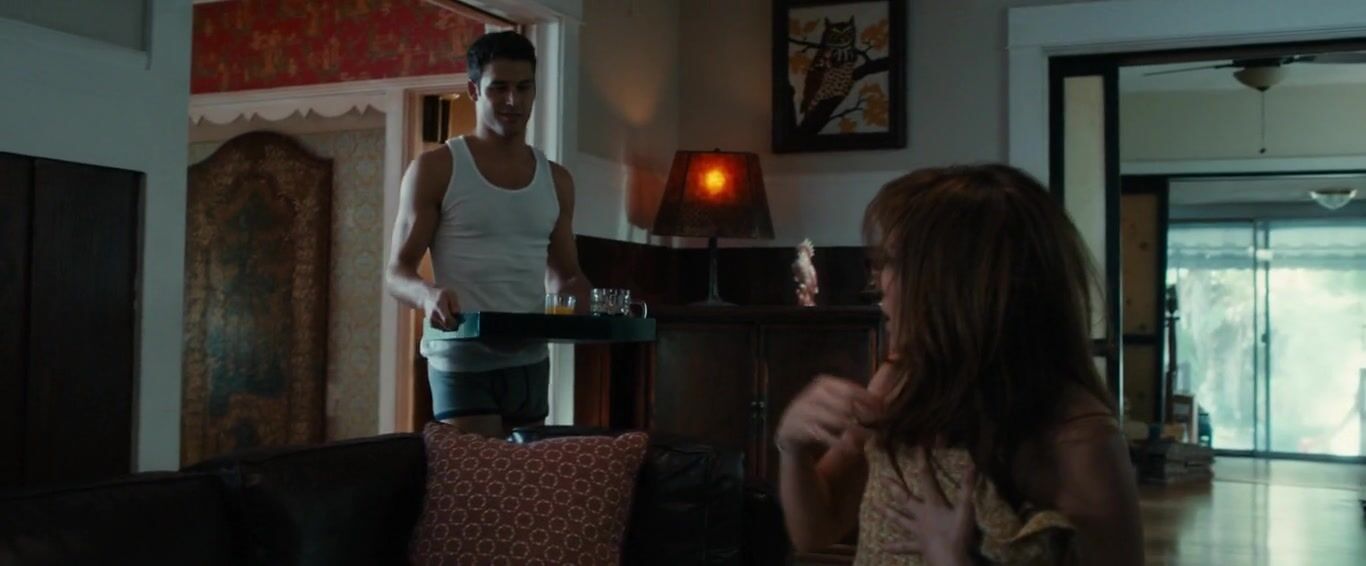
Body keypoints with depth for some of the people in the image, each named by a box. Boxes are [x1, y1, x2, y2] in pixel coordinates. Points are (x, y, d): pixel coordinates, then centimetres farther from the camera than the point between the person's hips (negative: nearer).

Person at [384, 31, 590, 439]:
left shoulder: (556, 180, 11)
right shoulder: (435, 169, -2)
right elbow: (397, 272, -4)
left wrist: (585, 302, -5)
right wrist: (428, 295, -27)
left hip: (530, 362, 5)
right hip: (461, 361, -5)